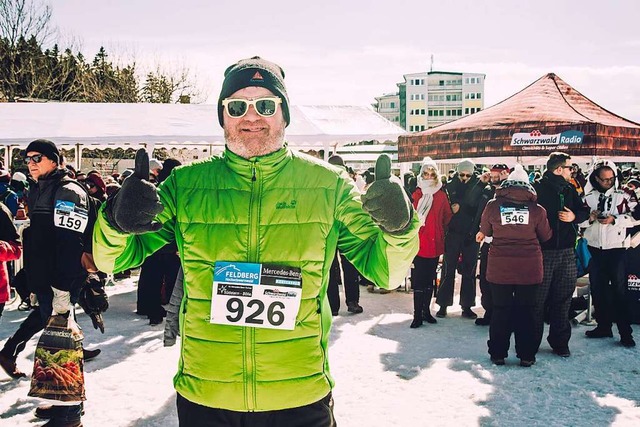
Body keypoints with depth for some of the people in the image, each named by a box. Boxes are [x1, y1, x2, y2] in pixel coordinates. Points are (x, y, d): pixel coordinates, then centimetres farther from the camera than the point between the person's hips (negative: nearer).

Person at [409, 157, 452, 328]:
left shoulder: (441, 196, 4)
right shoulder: (416, 194, -1)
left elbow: (447, 217, 10)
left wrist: (440, 232, 5)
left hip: (435, 243, 2)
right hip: (418, 243, -2)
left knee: (430, 279, 12)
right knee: (418, 280, -3)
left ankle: (426, 311, 23)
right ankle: (417, 315, 2)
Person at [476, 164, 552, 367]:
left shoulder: (493, 205, -5)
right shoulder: (536, 209, -5)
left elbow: (485, 230, 10)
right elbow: (546, 236, 8)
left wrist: (481, 234, 32)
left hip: (500, 266, 0)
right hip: (529, 267, 0)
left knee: (501, 309, 10)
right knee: (525, 310, 9)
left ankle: (498, 353, 15)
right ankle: (526, 355, 14)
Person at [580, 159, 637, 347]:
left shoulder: (624, 195, -2)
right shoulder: (589, 196, 7)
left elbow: (633, 217, -6)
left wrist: (614, 219, -18)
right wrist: (590, 218, -11)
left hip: (616, 247, -4)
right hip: (595, 247, 4)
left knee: (619, 290, -3)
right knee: (597, 289, 10)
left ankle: (625, 332, 1)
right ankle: (603, 326, 22)